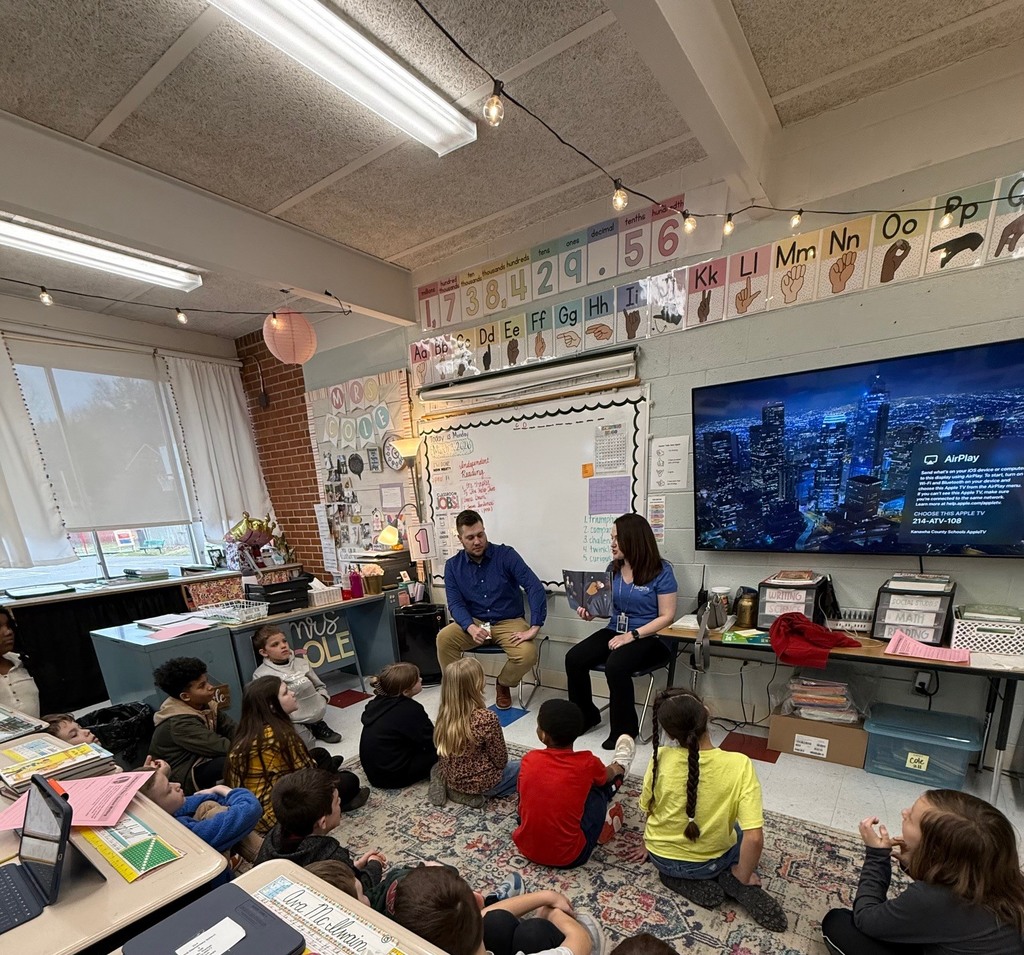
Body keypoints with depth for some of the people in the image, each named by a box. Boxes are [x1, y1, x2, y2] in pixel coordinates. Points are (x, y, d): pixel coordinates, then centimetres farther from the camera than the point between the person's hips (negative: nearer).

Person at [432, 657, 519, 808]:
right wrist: (503, 763, 6)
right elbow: (501, 759, -16)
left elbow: (442, 751, 3)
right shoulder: (487, 718, -31)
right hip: (479, 782, -6)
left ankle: (456, 789, 11)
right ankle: (475, 794, 6)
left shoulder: (444, 712, -12)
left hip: (450, 777, 6)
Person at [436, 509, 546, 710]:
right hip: (474, 622, 2)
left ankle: (503, 684, 7)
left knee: (528, 654, -28)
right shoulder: (453, 565, -3)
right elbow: (455, 604, -7)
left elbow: (535, 587, -18)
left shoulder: (506, 554, -12)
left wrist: (534, 627, -27)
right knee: (444, 638, -26)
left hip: (509, 622, -1)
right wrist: (470, 627, -29)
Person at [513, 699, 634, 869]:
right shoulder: (588, 764, -17)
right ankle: (620, 768, 45)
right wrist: (615, 770, 33)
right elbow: (607, 776, 8)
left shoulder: (529, 759, -12)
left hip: (525, 847, 3)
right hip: (568, 857, -3)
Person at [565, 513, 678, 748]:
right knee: (574, 659, -16)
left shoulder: (661, 570, -11)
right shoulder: (613, 568, 6)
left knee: (615, 666, -34)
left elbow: (666, 616, -12)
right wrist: (591, 612, -9)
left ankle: (624, 728, -7)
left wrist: (632, 635, -21)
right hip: (614, 631, 6)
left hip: (649, 637, -6)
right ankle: (585, 715, 9)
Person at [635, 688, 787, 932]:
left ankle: (694, 884, 9)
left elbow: (649, 810, -6)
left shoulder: (661, 758, -23)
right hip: (710, 862, -1)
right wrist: (743, 878, -8)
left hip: (661, 857, 1)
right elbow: (755, 838, -28)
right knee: (742, 836, 31)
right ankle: (730, 880, 4)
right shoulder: (740, 765, -29)